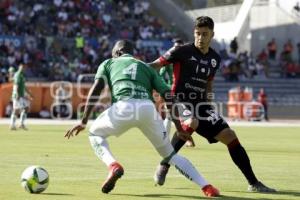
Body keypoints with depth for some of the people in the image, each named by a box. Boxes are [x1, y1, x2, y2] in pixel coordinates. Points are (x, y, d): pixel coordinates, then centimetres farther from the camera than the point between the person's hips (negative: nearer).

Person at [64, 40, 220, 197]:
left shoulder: (108, 63, 28)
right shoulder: (146, 67, 34)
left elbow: (96, 89, 12)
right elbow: (168, 96, 23)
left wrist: (83, 122, 10)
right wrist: (179, 129, 23)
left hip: (124, 107, -3)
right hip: (148, 108, 3)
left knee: (95, 134, 27)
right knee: (170, 154, 20)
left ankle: (113, 165, -2)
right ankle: (206, 186, 5)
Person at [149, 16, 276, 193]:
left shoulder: (215, 58, 9)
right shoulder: (183, 51, -9)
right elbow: (156, 65, -11)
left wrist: (208, 103, 14)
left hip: (201, 104, 6)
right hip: (180, 101, -6)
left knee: (230, 137, -2)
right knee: (192, 123, -38)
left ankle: (254, 183, 5)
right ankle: (164, 166, -19)